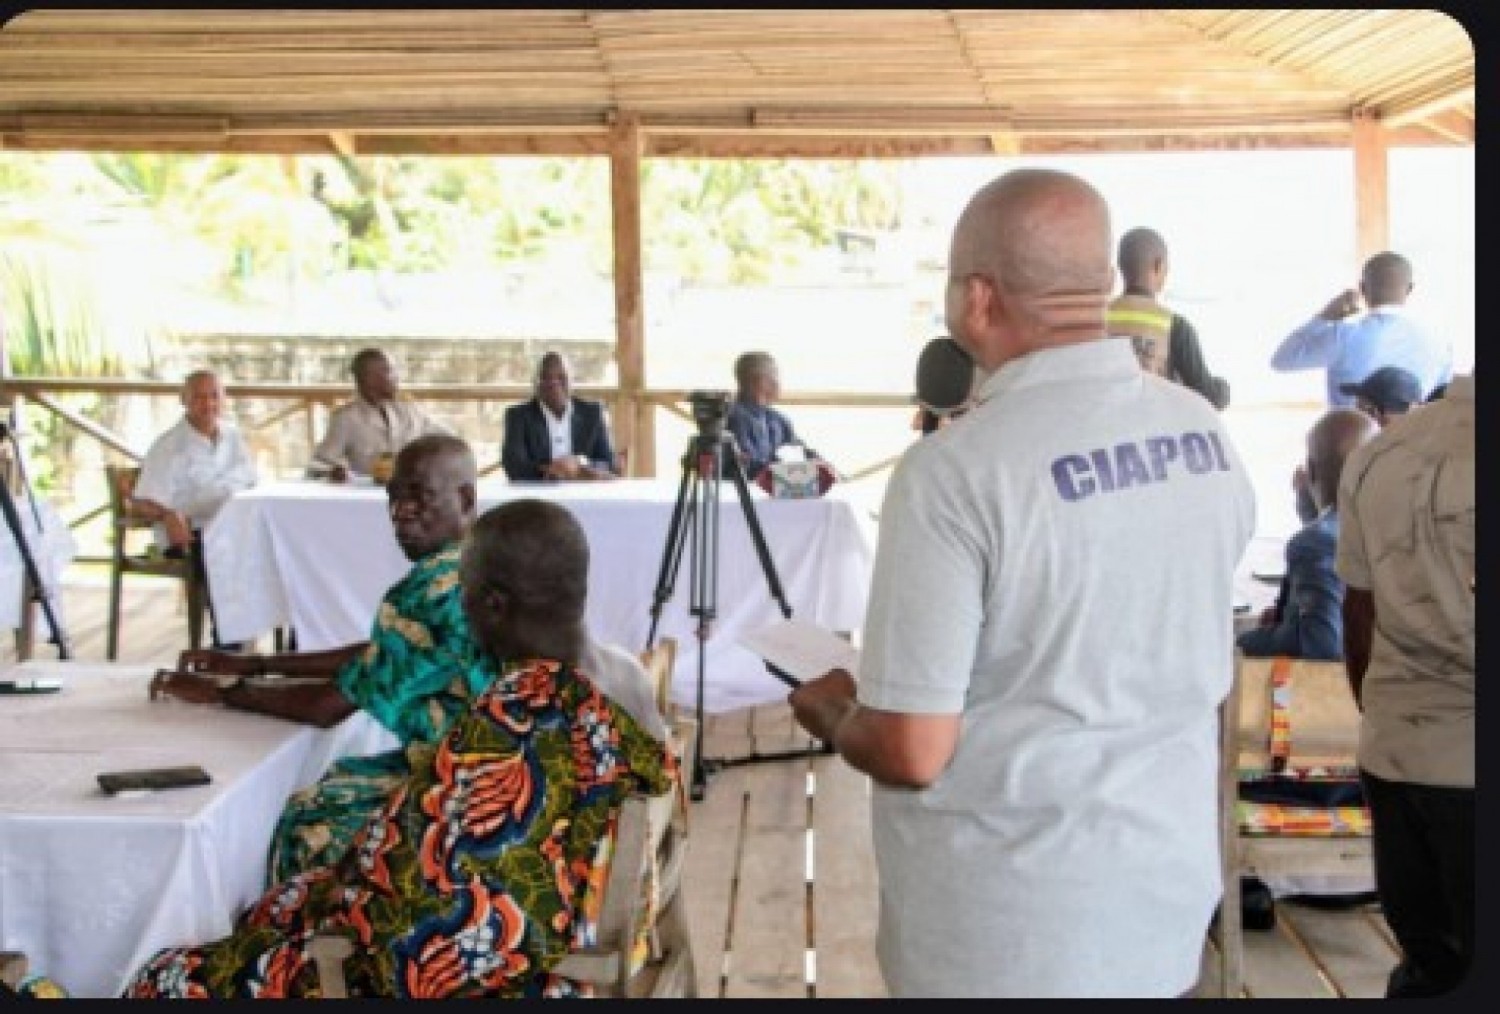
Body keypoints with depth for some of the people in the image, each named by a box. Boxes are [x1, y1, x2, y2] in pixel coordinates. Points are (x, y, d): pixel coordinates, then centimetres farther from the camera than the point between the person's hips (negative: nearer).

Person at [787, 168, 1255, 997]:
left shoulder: (954, 471, -24)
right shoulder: (1204, 432, -3)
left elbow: (911, 752, -22)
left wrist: (830, 713, -1)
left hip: (1008, 932, -6)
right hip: (1170, 893, 6)